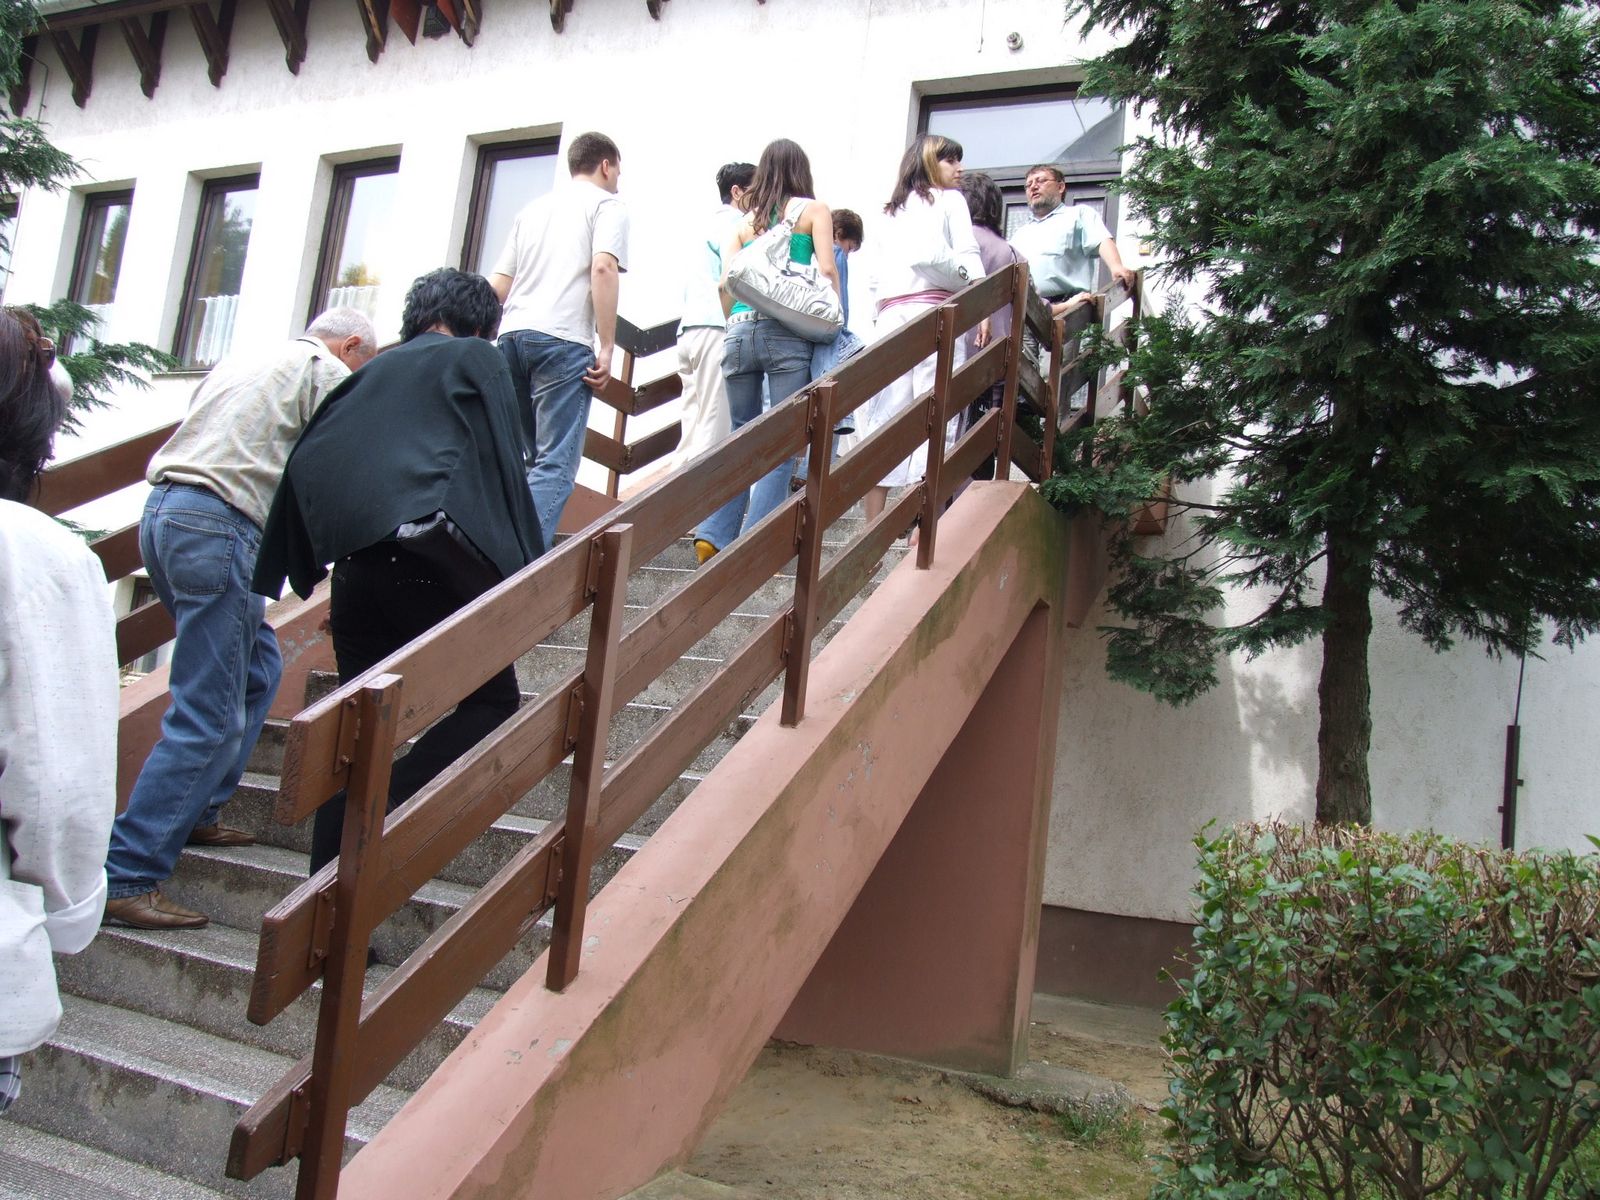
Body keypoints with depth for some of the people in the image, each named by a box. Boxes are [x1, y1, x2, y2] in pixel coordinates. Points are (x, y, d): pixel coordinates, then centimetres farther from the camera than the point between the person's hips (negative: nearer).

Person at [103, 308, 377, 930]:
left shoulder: (244, 361, 27)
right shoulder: (329, 372, 2)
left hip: (161, 513, 9)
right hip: (218, 527, -9)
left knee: (257, 665, 21)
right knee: (208, 715, -8)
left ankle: (195, 813, 23)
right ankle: (126, 878, -9)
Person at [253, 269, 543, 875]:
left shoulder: (376, 371, 27)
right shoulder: (478, 361, 13)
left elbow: (307, 462, 19)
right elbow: (503, 468, 2)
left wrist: (322, 582, 22)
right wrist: (526, 574, 3)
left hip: (355, 568, 6)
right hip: (433, 559, -6)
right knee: (493, 701, 7)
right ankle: (382, 814, -11)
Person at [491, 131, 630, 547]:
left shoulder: (534, 209, 26)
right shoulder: (608, 206, 8)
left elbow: (497, 285, 21)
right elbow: (602, 268, -10)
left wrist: (493, 336, 27)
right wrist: (606, 348, -11)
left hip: (513, 335, 7)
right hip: (563, 340, -6)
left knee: (533, 457, 17)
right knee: (556, 465, -10)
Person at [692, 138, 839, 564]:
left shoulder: (743, 221, 19)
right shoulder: (813, 209, 10)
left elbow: (726, 282, 9)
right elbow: (827, 270, -1)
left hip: (739, 331, 4)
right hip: (787, 332, -4)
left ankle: (714, 533, 3)